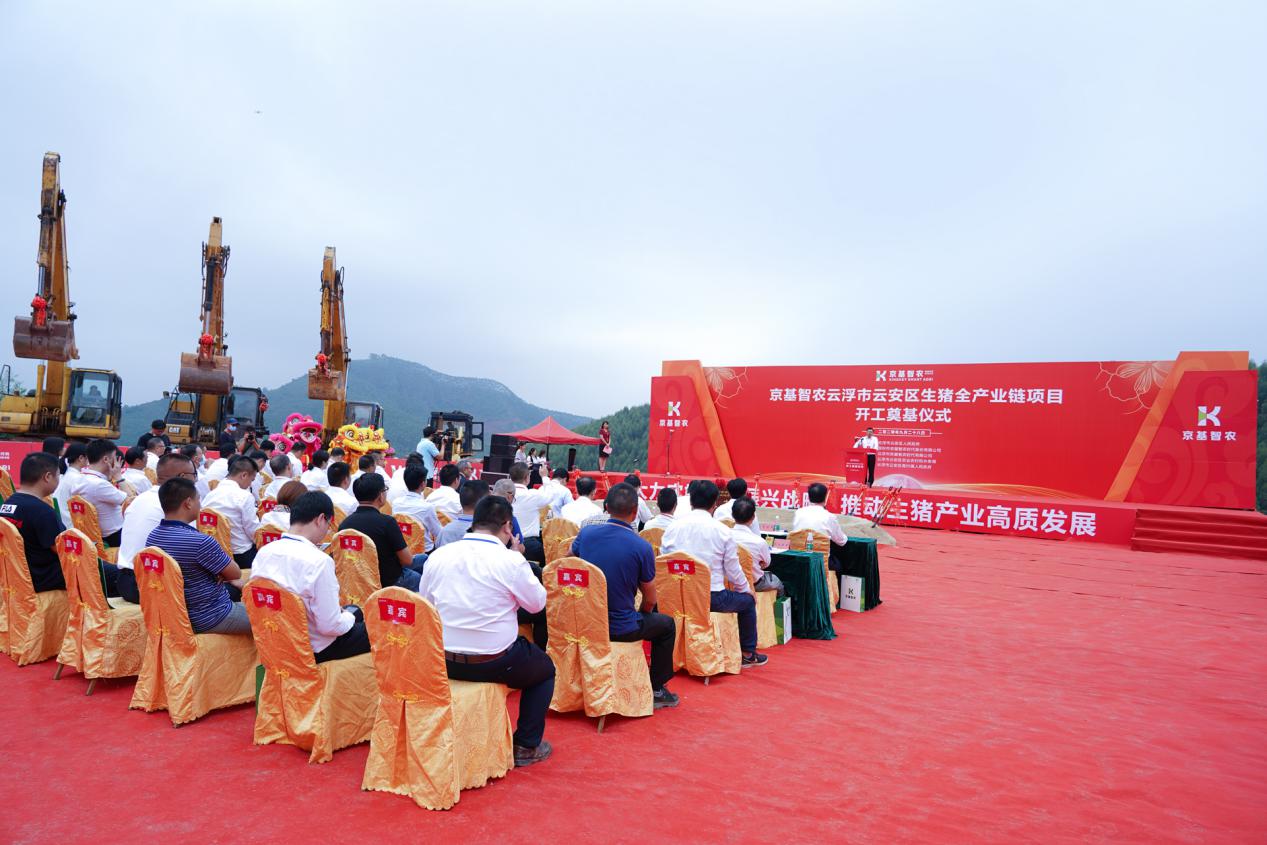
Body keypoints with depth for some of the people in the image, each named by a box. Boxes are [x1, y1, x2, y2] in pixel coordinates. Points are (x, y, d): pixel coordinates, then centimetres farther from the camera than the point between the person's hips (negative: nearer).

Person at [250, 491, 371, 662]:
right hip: (316, 650, -8)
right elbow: (330, 626, -24)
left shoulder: (263, 552, -6)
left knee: (355, 610, 25)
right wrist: (349, 618, -2)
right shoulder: (319, 561, -27)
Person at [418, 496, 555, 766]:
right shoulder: (511, 560, -16)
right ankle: (527, 746, 22)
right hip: (495, 664, -5)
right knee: (545, 667, 23)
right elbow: (537, 603, -2)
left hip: (443, 663, 5)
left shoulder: (437, 556, -3)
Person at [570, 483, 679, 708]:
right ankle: (656, 689, 25)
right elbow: (650, 600, -8)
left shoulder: (586, 533, -8)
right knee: (667, 624, 23)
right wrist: (641, 613, 15)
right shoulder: (642, 547, -19)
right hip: (620, 629, -5)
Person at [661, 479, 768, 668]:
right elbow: (733, 571, -2)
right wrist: (746, 589, 18)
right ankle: (748, 654, 32)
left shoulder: (672, 527, -1)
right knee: (748, 601, 24)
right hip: (713, 598, -4)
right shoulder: (722, 531, -8)